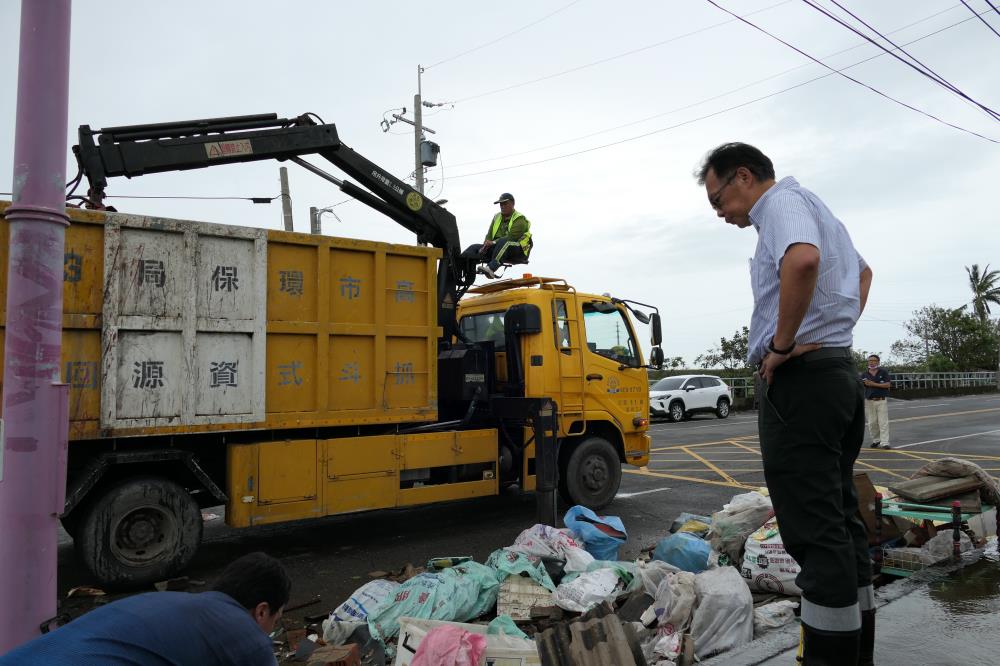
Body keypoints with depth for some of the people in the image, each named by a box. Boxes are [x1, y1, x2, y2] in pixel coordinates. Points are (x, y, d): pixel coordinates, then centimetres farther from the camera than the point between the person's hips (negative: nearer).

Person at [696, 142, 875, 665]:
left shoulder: (781, 202, -6)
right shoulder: (817, 209, 24)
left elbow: (803, 259, -30)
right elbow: (862, 271, 40)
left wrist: (782, 343, -20)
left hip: (799, 378, -10)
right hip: (840, 371, 10)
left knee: (815, 529, -7)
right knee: (841, 520, 13)